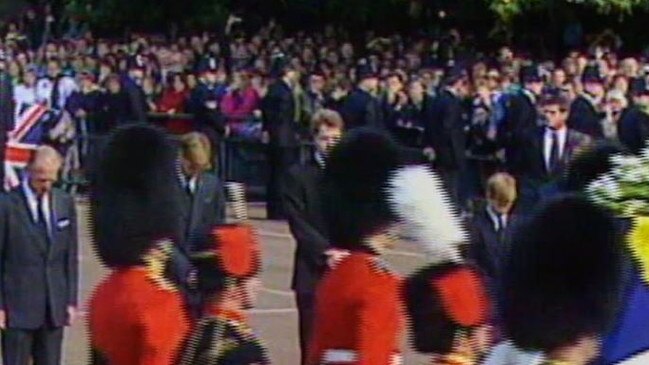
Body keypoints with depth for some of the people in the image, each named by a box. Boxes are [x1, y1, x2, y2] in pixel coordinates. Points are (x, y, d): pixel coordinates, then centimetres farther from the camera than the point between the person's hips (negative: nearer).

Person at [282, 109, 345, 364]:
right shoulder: (298, 175, 2)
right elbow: (298, 223, -5)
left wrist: (347, 252, -11)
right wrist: (325, 252, -15)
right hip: (313, 271, -2)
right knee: (312, 344, 0)